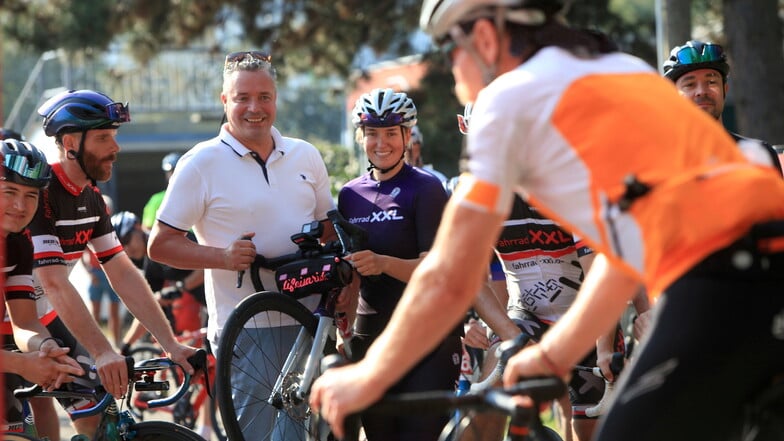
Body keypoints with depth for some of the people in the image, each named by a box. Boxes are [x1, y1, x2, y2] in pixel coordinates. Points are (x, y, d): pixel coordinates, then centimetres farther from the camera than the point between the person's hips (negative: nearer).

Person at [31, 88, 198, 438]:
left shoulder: (90, 199, -1)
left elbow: (123, 275, -2)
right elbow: (55, 284, -35)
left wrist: (171, 345, -11)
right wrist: (103, 352, -42)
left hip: (42, 316, 8)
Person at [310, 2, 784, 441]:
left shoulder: (512, 95, 7)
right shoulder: (628, 72, 29)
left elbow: (448, 281, 7)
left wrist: (366, 379, 19)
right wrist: (552, 356, 40)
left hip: (717, 294, -7)